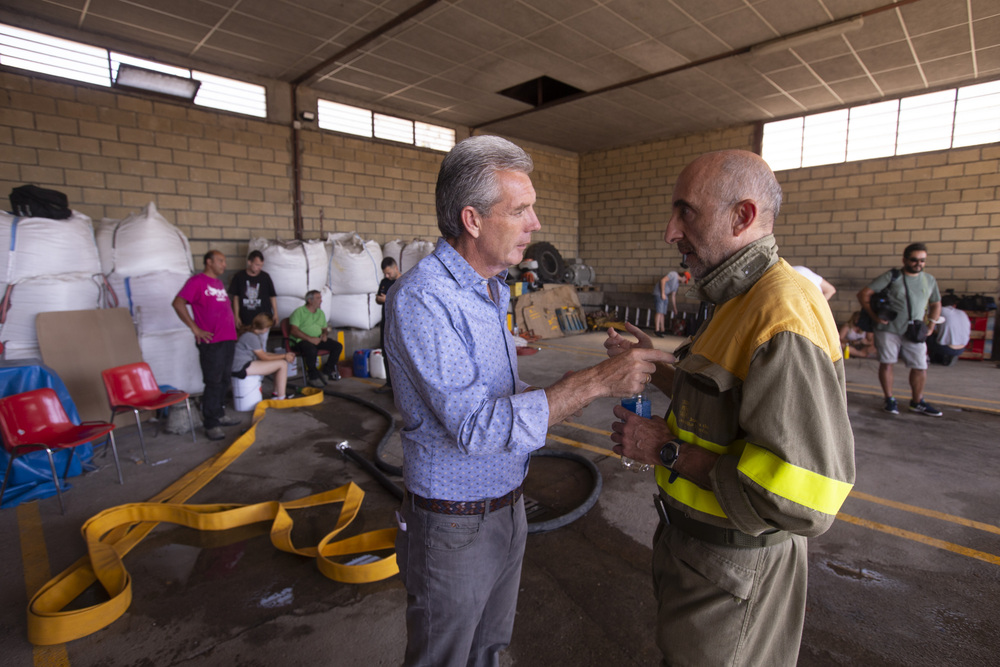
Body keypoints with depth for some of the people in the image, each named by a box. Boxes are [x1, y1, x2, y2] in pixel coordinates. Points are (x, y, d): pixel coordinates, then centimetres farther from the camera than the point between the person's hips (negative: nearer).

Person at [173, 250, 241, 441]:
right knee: (213, 383, -5)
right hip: (211, 341, -8)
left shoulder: (219, 283, 19)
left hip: (228, 340, 8)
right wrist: (195, 328, -17)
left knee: (224, 380, 14)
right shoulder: (197, 281, -7)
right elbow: (178, 303, -16)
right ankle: (211, 424, 3)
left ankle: (219, 414, 27)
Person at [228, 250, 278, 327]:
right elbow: (236, 298, 5)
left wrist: (275, 314, 0)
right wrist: (236, 316, 3)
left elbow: (272, 296, 4)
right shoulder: (239, 277, 0)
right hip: (245, 319, 1)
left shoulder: (265, 277, -1)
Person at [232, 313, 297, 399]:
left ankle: (276, 394, 19)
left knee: (282, 362, 15)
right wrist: (284, 356, 2)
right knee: (282, 364, -14)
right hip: (242, 368, -11)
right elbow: (264, 358, -9)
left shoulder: (249, 334, 16)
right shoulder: (252, 337, -16)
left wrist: (284, 355, 9)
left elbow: (263, 353, 16)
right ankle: (281, 399, -10)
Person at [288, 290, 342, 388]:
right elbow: (293, 330, -14)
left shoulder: (320, 313, 20)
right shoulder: (299, 312, -3)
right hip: (301, 340, -7)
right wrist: (310, 339, -23)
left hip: (317, 339, 7)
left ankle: (327, 372, -3)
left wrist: (325, 334, 0)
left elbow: (324, 328, 26)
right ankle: (314, 377, -19)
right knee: (311, 349, -39)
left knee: (338, 346, -11)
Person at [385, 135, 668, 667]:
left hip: (505, 506, 7)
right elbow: (475, 427, -33)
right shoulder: (419, 300, -26)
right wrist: (595, 380, -34)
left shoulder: (493, 288, 4)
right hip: (454, 527, -7)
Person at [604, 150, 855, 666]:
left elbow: (802, 500, -34)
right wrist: (651, 366, 5)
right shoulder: (739, 303, 5)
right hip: (694, 536, 9)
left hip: (733, 565, -9)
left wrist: (669, 451, -26)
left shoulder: (786, 319, -30)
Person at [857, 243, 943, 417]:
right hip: (889, 329, -4)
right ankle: (889, 399, 14)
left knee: (920, 367, 2)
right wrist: (873, 316, -11)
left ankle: (917, 402, 19)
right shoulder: (891, 277, -4)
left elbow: (935, 304, 24)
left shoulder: (930, 280, 11)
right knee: (887, 363, 0)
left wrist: (931, 326, 13)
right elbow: (863, 294, -8)